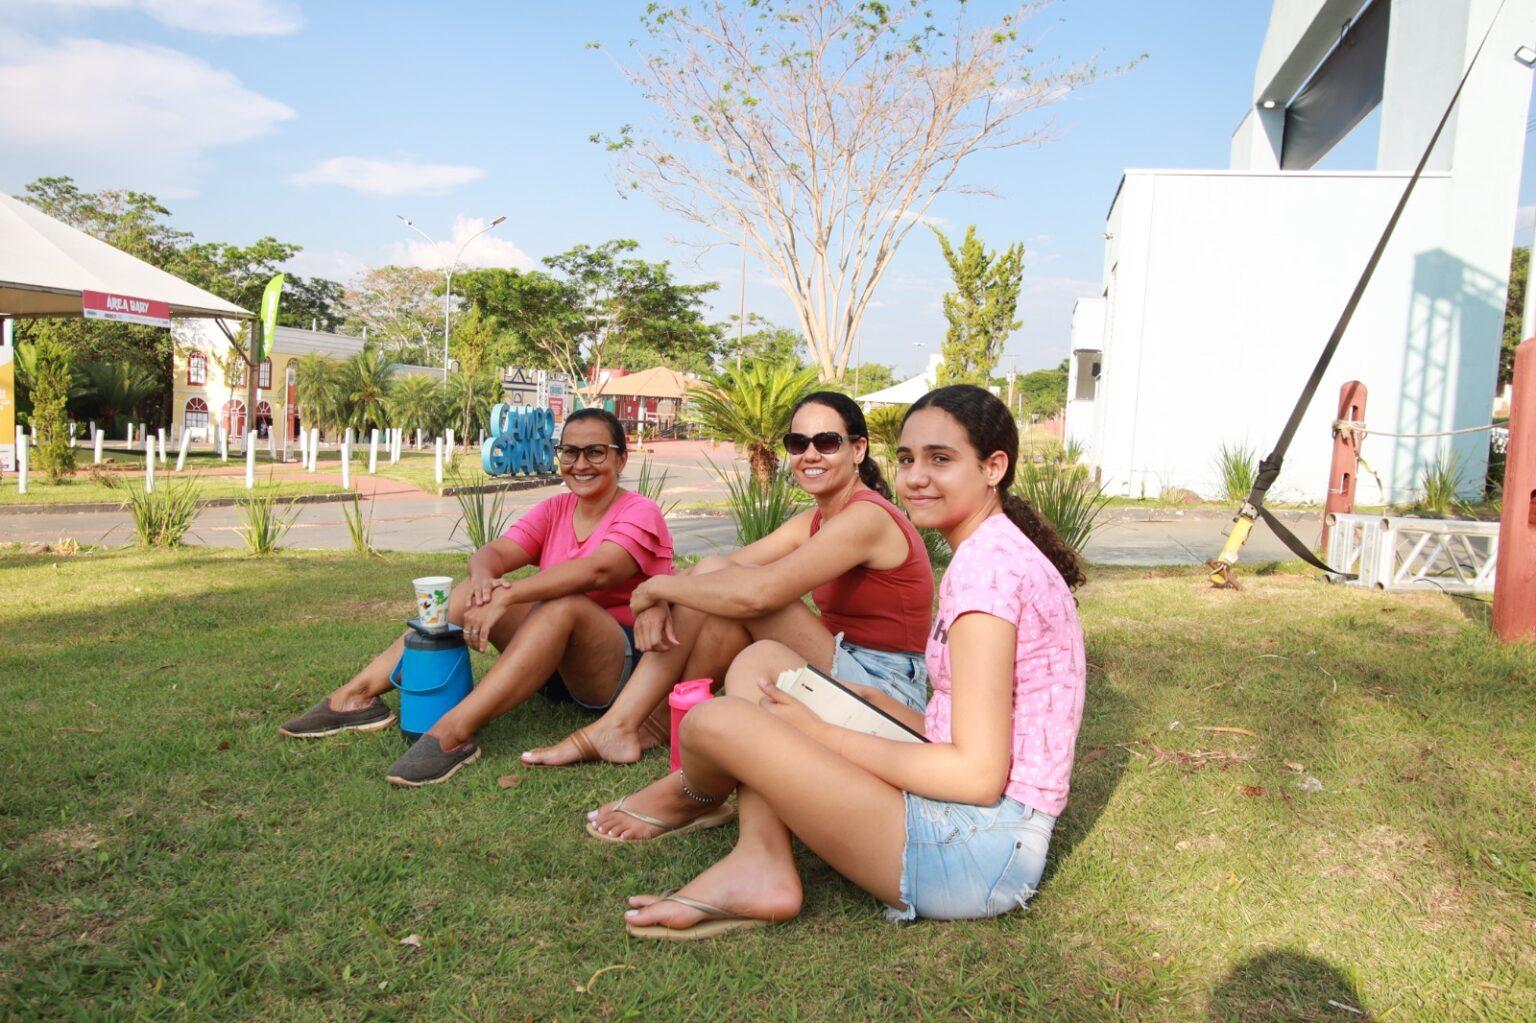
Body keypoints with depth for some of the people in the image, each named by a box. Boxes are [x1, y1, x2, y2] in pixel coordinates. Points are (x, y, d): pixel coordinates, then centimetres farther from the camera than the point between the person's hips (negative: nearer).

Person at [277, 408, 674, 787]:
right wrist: (483, 575, -29)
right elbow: (496, 552, -4)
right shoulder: (554, 510, 11)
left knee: (564, 603, -34)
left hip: (623, 663, -6)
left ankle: (453, 733, -42)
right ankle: (358, 696, -13)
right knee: (471, 594, -9)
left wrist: (506, 596, -37)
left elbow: (596, 570, -29)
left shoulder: (640, 513, -9)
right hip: (553, 664, 6)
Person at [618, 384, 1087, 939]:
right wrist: (872, 703, 4)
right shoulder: (1004, 553, 13)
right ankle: (758, 866, -5)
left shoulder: (987, 564, -18)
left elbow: (979, 774, -22)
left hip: (978, 849, -10)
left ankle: (692, 793, 22)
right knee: (759, 659, 6)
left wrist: (820, 732, -14)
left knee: (716, 720, -15)